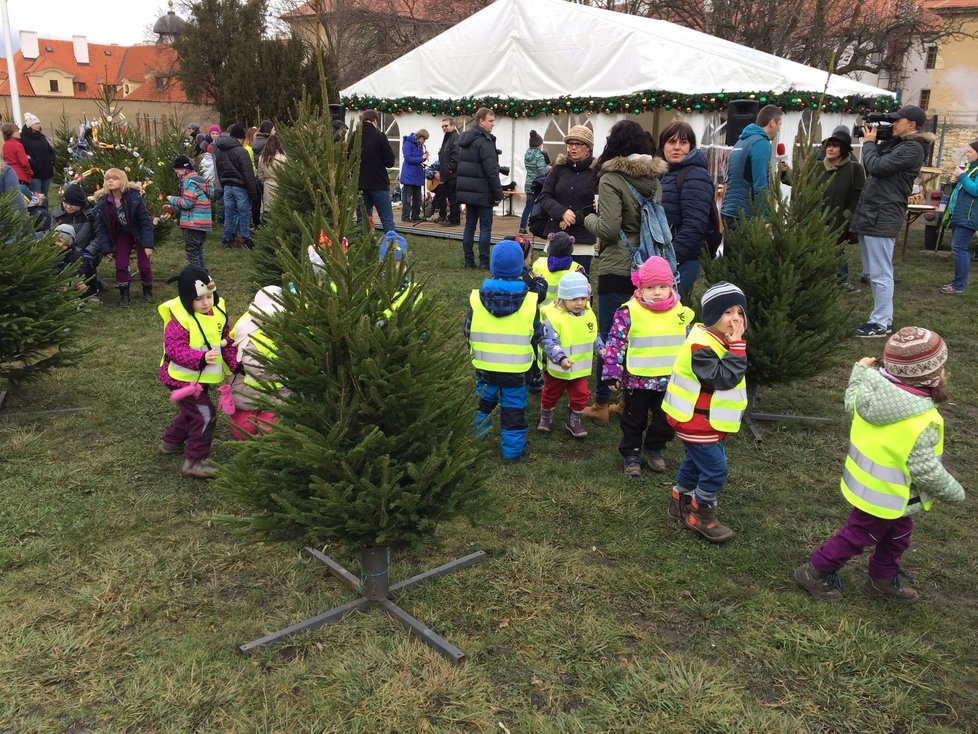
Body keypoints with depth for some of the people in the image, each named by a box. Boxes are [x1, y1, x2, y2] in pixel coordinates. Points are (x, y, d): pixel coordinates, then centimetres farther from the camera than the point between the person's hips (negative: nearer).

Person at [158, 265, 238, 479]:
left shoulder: (218, 313, 0)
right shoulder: (180, 318, -22)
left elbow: (226, 343, 6)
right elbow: (174, 349, -29)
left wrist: (236, 365, -6)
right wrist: (201, 358, -42)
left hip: (202, 378, 9)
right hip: (183, 378, -8)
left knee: (192, 412, 26)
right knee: (205, 416, -10)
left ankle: (171, 442, 49)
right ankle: (194, 461, 3)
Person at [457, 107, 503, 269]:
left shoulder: (465, 140, 13)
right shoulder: (484, 142, -15)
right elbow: (492, 172, -18)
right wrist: (498, 194, -12)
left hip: (467, 191, 8)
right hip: (482, 193, -8)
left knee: (469, 225, 11)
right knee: (485, 227, -2)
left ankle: (469, 260, 13)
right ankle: (484, 261, -1)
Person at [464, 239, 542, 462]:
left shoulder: (477, 298, -11)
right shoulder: (529, 302, -13)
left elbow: (467, 332, -2)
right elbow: (537, 336, -3)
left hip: (484, 367, 2)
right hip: (517, 370, -2)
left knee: (483, 403, 23)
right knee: (514, 409, 13)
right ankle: (513, 449, 21)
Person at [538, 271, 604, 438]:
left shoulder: (589, 315, -4)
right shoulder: (553, 317, -23)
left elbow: (594, 336, 12)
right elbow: (549, 342, -27)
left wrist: (600, 348, -1)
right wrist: (561, 358, -38)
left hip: (581, 369, 4)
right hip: (557, 369, -4)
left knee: (581, 396, 10)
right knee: (551, 395, 17)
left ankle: (573, 422, 31)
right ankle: (545, 417, 41)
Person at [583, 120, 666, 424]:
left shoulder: (611, 179, -13)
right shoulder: (655, 177, 6)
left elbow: (609, 229, -18)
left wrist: (589, 218, 0)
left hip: (617, 268, -6)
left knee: (609, 336, 2)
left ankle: (601, 404, 11)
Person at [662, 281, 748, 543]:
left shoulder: (717, 340, 6)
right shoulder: (701, 346, -27)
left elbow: (729, 377, 17)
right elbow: (725, 378, -33)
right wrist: (737, 345, -31)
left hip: (705, 418, 11)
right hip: (695, 421, -11)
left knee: (695, 462, 23)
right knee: (715, 469, -5)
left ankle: (681, 503, 40)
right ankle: (701, 516, 13)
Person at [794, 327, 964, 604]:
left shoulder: (871, 390, -16)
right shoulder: (921, 424, -36)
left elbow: (851, 404, 7)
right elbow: (926, 471, -29)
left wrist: (860, 372, 20)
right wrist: (954, 492, -10)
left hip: (866, 482, 8)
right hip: (885, 498, -8)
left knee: (897, 534, 29)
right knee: (858, 536, 15)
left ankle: (884, 577, 49)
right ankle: (816, 572, 31)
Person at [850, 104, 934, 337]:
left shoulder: (912, 148, -11)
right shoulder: (895, 143, 18)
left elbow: (876, 167, -18)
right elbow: (870, 168, 22)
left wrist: (869, 143, -2)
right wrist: (873, 143, 10)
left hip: (882, 217, -10)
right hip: (870, 214, 10)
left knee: (880, 274, -6)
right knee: (874, 273, 15)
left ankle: (881, 323, 0)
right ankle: (883, 316, 24)